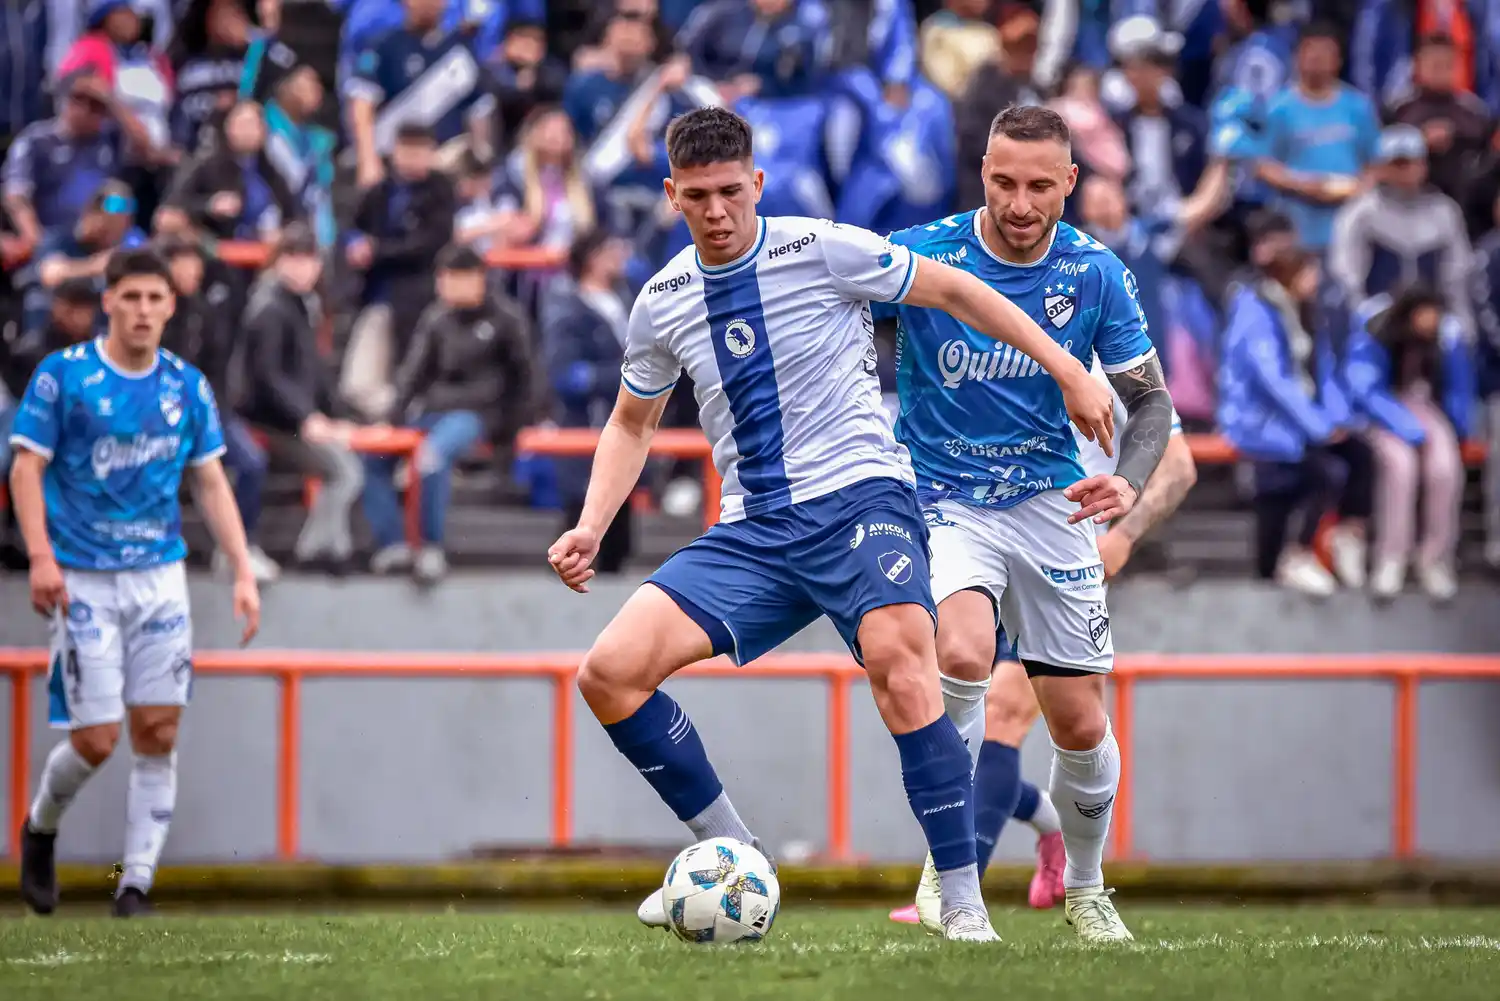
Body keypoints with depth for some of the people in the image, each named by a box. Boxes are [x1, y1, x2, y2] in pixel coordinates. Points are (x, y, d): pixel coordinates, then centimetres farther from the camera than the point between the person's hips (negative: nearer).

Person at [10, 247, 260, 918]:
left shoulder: (188, 386, 6)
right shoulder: (62, 376, -5)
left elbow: (211, 484, 11)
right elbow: (26, 468, -5)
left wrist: (243, 573, 3)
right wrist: (41, 557, -18)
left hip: (160, 577, 4)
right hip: (83, 579, -4)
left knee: (158, 733, -2)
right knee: (96, 739, -7)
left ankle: (136, 883, 5)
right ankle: (39, 830, 23)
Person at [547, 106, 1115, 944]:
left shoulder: (821, 250, -6)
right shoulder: (662, 303, 8)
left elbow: (952, 290, 4)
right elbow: (633, 423, 23)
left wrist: (1071, 373, 2)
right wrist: (590, 529, 8)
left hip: (859, 493, -5)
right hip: (752, 530, 5)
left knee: (897, 657, -34)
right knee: (609, 673, -11)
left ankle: (963, 903, -27)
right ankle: (732, 857, 4)